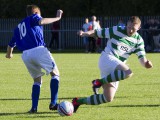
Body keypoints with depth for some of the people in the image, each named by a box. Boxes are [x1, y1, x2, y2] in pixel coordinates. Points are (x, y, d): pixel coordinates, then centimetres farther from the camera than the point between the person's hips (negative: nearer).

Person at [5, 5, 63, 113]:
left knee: (37, 80, 20)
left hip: (25, 55, 6)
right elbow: (41, 21, -15)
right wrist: (57, 17, -10)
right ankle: (53, 103, -9)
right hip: (38, 50, -6)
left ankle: (34, 107, 8)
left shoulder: (18, 27, 28)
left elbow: (11, 44, 32)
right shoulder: (33, 18, 11)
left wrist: (9, 54, 51)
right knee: (55, 74, 3)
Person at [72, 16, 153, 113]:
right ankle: (99, 82, -21)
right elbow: (98, 32, 2)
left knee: (108, 98, 2)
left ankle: (78, 101, 16)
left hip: (116, 70, 6)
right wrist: (85, 33, -17)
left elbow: (142, 57, 0)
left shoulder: (138, 40, 7)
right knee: (128, 72, -34)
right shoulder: (117, 31, -3)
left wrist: (146, 63, -24)